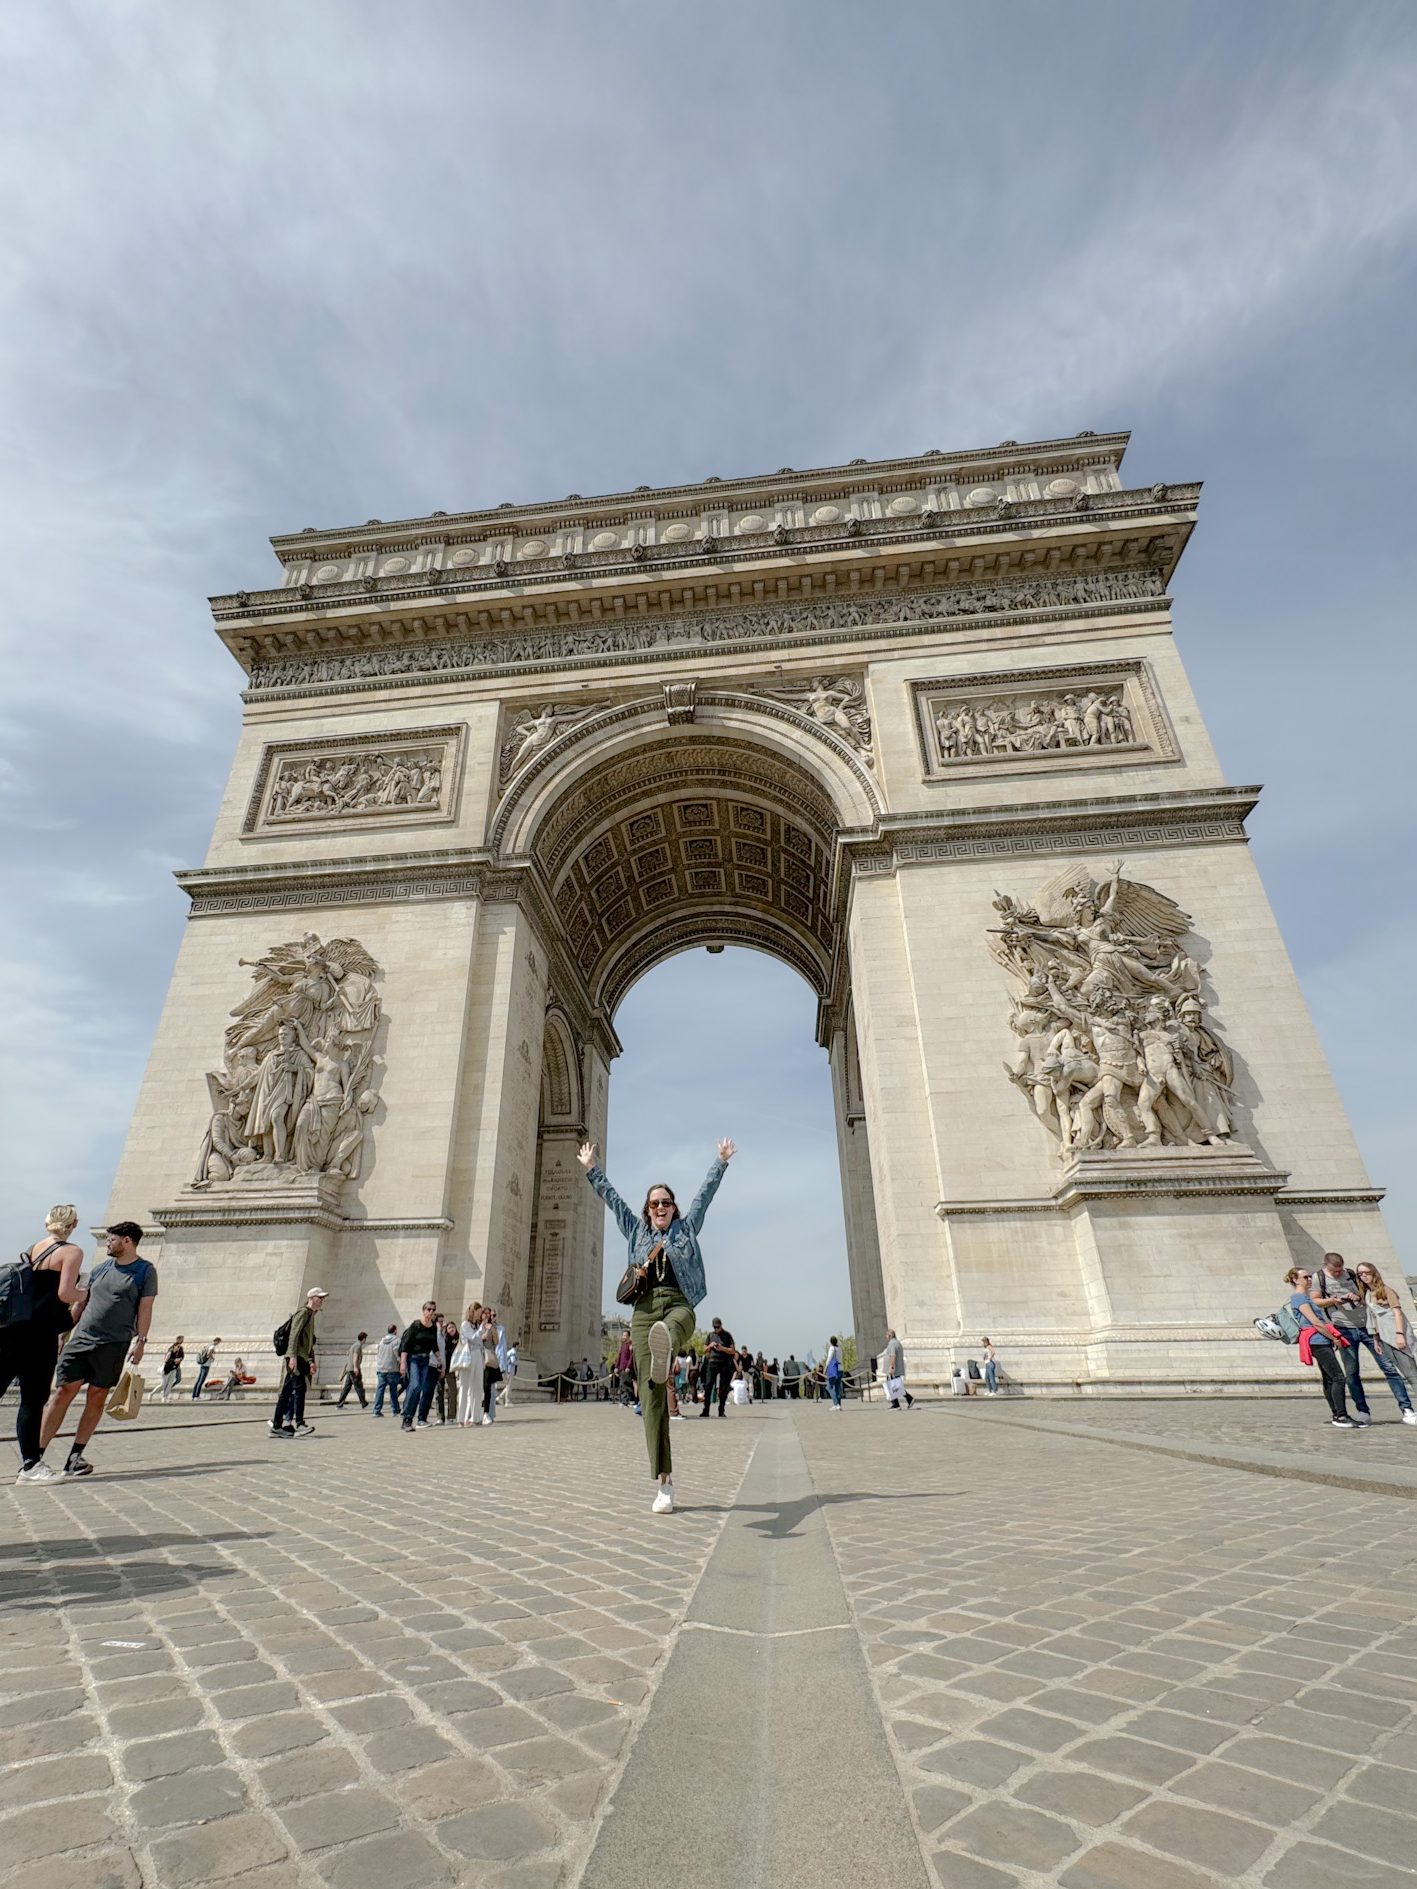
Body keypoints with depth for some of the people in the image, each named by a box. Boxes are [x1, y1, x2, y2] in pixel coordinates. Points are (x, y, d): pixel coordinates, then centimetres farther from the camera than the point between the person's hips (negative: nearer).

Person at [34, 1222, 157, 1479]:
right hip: (81, 1339, 3)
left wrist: (140, 1341, -9)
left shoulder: (145, 1270, 0)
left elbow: (145, 1308, -3)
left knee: (97, 1398, 1)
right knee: (63, 1392, -3)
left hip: (114, 1344, -3)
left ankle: (75, 1457, 10)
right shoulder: (100, 1268, 13)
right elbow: (83, 1302, 18)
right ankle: (37, 1454, 4)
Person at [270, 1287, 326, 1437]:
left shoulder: (311, 1315, 22)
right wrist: (293, 1356, -27)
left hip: (303, 1358, 10)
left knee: (287, 1392, 11)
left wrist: (311, 1361, 26)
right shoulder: (303, 1312, -7)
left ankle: (276, 1426, 15)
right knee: (299, 1389, -14)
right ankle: (299, 1424, -17)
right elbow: (294, 1335, -19)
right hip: (296, 1358, -10)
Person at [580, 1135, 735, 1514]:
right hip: (644, 1311, 2)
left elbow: (705, 1193, 15)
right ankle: (664, 1483, -4)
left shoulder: (686, 1227, 18)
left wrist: (721, 1162, 11)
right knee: (652, 1395, -7)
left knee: (672, 1324, -41)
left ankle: (664, 1346, -79)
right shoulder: (636, 1231, 22)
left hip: (678, 1305, -2)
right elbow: (611, 1198, 25)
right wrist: (591, 1169, 25)